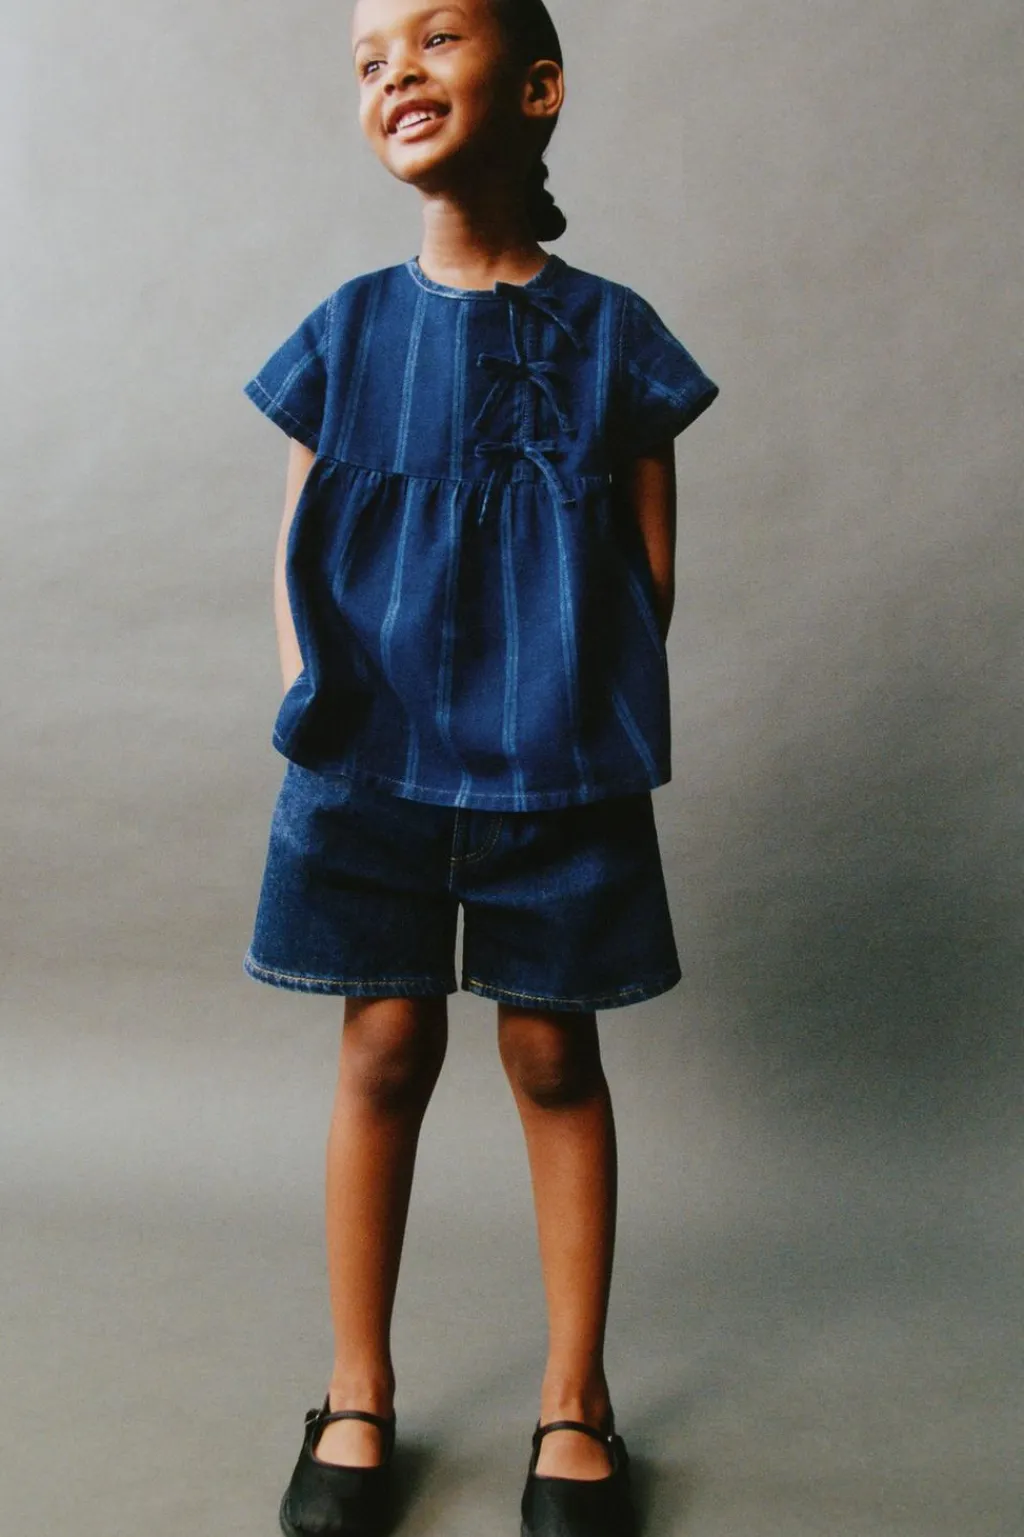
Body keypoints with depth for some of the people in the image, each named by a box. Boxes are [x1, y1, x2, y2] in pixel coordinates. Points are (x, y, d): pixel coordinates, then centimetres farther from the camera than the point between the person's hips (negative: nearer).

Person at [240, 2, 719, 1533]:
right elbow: (298, 553, 8)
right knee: (385, 1053, 6)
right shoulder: (348, 331, 6)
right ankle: (359, 1393, 25)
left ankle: (575, 1398, 25)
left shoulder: (609, 331, 2)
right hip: (374, 759, 1)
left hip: (558, 770, -1)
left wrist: (591, 720, -5)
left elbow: (650, 568, 4)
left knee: (553, 1057, 7)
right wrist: (314, 711, -3)